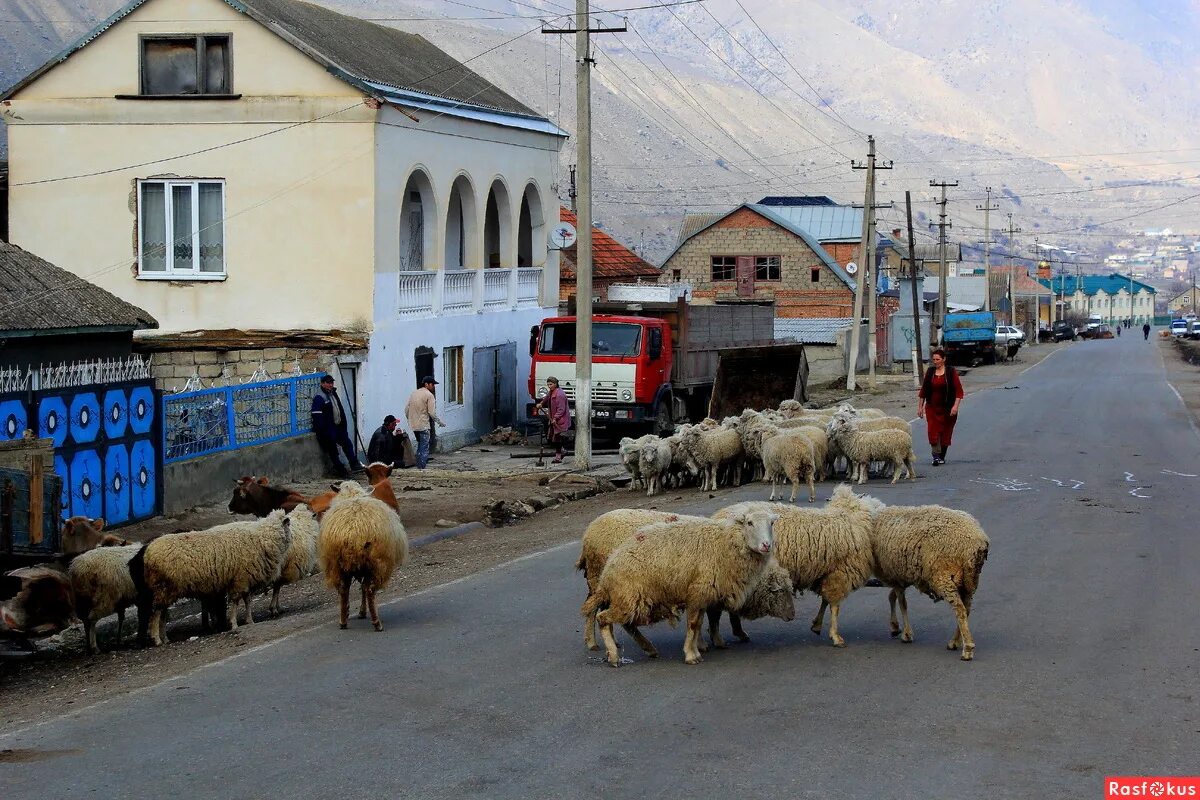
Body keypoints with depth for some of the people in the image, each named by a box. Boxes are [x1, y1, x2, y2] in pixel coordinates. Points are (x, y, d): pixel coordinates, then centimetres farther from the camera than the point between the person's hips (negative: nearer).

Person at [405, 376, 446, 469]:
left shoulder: (413, 394, 12)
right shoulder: (429, 395, -9)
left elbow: (406, 410, 13)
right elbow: (432, 413, -14)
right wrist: (440, 422, -2)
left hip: (414, 426, 7)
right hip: (424, 425, -7)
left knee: (420, 446, 20)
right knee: (424, 448, -3)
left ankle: (419, 466, 21)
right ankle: (422, 468, -6)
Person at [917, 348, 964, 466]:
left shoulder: (951, 372, -5)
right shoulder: (930, 372, 4)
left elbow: (959, 391, -7)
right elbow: (923, 391, 11)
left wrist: (955, 406, -17)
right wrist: (920, 407, 9)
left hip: (947, 408, -2)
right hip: (932, 408, 2)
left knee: (945, 433, 7)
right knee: (933, 432, -12)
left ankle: (942, 457, 20)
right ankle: (936, 456, -15)